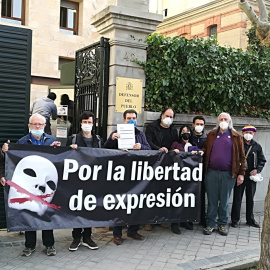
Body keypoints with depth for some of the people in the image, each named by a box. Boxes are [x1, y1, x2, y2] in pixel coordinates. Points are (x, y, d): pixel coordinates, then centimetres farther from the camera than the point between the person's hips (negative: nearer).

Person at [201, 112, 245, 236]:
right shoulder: (211, 135, 12)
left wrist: (241, 173, 0)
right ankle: (210, 224, 16)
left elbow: (241, 156, 6)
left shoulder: (236, 137, 7)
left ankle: (222, 224, 20)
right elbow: (205, 149, 18)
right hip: (211, 172, 1)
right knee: (212, 200, 6)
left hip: (228, 174, -1)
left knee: (224, 201, 8)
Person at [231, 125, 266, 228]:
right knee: (237, 198, 2)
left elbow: (262, 160, 12)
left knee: (250, 198, 12)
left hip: (252, 176, 3)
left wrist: (257, 169, -3)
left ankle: (250, 219, 25)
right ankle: (235, 220, 12)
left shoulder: (257, 146, 7)